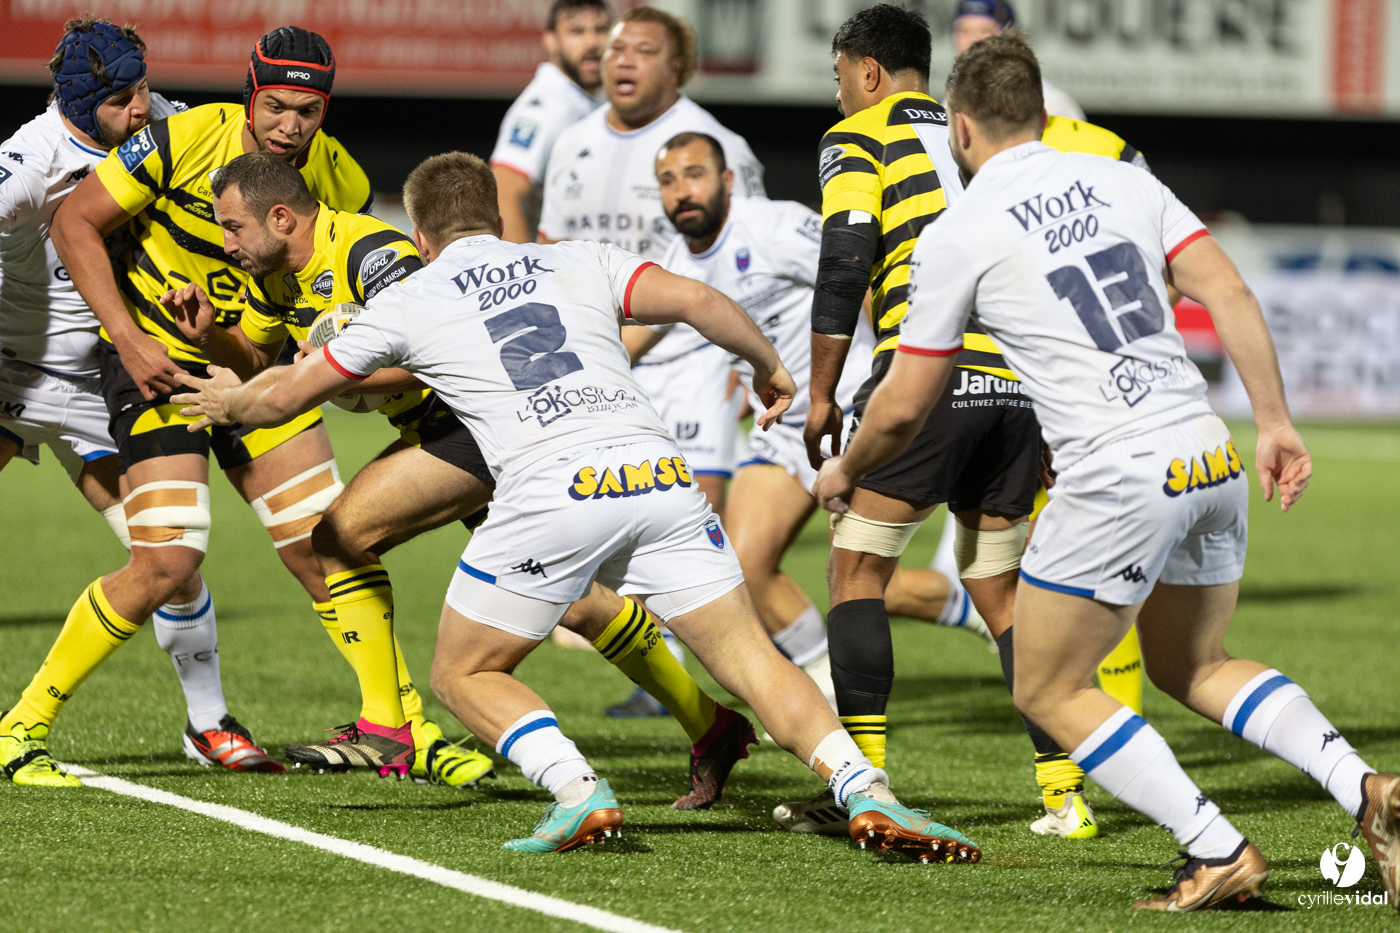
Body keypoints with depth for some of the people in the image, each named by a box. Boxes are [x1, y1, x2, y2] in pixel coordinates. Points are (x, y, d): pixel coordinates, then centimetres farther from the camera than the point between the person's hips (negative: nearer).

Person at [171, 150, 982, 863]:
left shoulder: (409, 303, 18)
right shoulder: (581, 264, 23)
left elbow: (289, 394, 27)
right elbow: (697, 301, 8)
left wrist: (231, 402, 49)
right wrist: (770, 368, 25)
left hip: (551, 493, -3)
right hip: (660, 476, 3)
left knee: (466, 675, 15)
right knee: (751, 659, 6)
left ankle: (580, 793, -8)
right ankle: (866, 793, -16)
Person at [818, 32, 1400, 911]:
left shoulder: (956, 236, 0)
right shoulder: (1124, 181, 12)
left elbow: (903, 408, 6)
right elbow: (1232, 295, 4)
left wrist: (845, 471, 25)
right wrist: (1276, 424, 8)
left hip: (1118, 477, -6)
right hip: (1212, 459, 6)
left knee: (1050, 691, 11)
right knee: (1195, 667, 24)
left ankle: (1219, 852, -1)